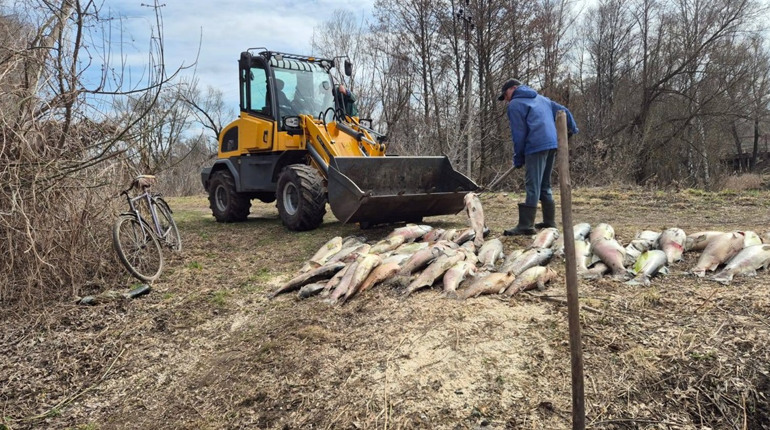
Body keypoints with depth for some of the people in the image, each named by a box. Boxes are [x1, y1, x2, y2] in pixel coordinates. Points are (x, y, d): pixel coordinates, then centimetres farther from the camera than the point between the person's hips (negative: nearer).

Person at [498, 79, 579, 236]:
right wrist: (572, 129, 40)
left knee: (532, 186, -11)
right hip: (552, 144, 8)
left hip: (536, 146, -8)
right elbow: (563, 111, 26)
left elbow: (518, 134, -5)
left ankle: (526, 225, -13)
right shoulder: (541, 98, 25)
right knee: (545, 185, 15)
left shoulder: (515, 104, 1)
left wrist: (518, 158, 1)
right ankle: (549, 221, 18)